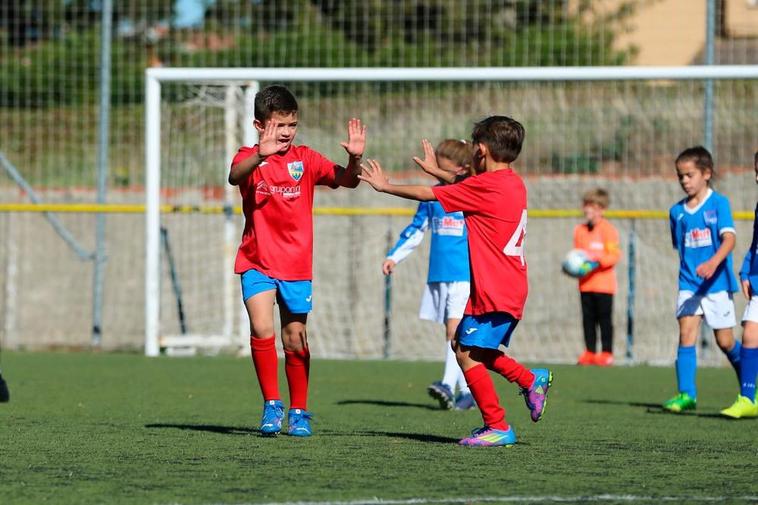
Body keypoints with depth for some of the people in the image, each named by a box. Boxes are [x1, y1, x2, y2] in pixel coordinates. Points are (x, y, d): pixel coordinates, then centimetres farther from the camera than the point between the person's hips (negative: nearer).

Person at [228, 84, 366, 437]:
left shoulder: (305, 159, 2)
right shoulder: (250, 159, -4)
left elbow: (346, 181, -6)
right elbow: (235, 176, -28)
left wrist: (354, 159, -28)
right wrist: (261, 156, -48)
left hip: (296, 265, 2)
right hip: (257, 263, -2)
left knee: (295, 339, 8)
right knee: (261, 330, -18)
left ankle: (298, 411, 22)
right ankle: (271, 405, -4)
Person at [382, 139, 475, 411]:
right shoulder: (433, 196, 11)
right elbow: (415, 229, 16)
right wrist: (394, 256, 12)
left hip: (465, 275, -5)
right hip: (438, 275, 5)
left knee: (455, 328, -18)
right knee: (452, 333, 7)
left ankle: (449, 385, -24)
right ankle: (466, 391, 11)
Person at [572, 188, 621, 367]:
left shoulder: (608, 230, -5)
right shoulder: (579, 230, 11)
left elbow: (614, 255, -9)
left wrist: (597, 259, -23)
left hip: (603, 283, -5)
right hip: (585, 283, 5)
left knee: (604, 318, -4)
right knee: (588, 318, 6)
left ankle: (606, 353, 0)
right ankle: (589, 352, 11)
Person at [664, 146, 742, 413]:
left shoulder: (719, 203, -7)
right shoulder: (677, 211, 7)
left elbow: (729, 238, -20)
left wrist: (713, 263, -35)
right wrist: (688, 270, 14)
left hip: (717, 282, -3)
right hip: (689, 283, 4)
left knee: (725, 341, 3)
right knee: (686, 334, -10)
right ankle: (686, 394, -10)